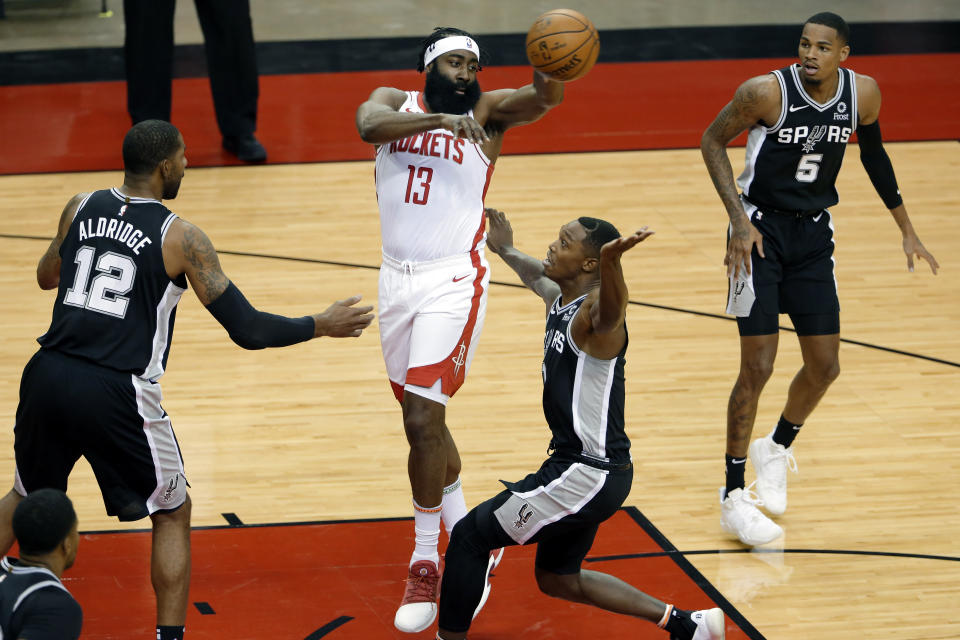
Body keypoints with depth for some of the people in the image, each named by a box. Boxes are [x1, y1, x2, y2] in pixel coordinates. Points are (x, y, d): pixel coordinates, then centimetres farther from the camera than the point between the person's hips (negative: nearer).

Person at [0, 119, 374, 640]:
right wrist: (323, 325, 6)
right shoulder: (181, 238, -5)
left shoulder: (79, 209, 8)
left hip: (48, 378, 5)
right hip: (117, 395, -5)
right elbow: (248, 330, -6)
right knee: (173, 516, 16)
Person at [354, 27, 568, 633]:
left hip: (454, 281, -4)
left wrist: (550, 64, -44)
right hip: (397, 279, 5)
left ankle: (426, 565, -2)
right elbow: (370, 124, -18)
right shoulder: (395, 103, 6)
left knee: (422, 420, -13)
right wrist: (438, 119, -34)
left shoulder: (486, 111, -1)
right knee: (424, 417, 15)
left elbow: (546, 97, -21)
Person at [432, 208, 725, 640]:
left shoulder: (596, 312, -22)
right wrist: (506, 251, 44)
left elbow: (612, 308, -49)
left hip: (588, 475, -11)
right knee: (557, 579, 24)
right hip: (576, 465, 11)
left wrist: (610, 261, -67)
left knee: (469, 536, -2)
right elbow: (536, 276, 33)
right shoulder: (559, 298, 7)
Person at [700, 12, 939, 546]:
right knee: (758, 368, -7)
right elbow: (713, 141, -8)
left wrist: (907, 229, 14)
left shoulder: (863, 94, -9)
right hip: (761, 229, -4)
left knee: (825, 366, 6)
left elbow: (873, 153, 10)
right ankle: (734, 497, 5)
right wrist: (740, 220, -17)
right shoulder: (767, 92, -22)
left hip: (814, 233, 5)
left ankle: (777, 447, 35)